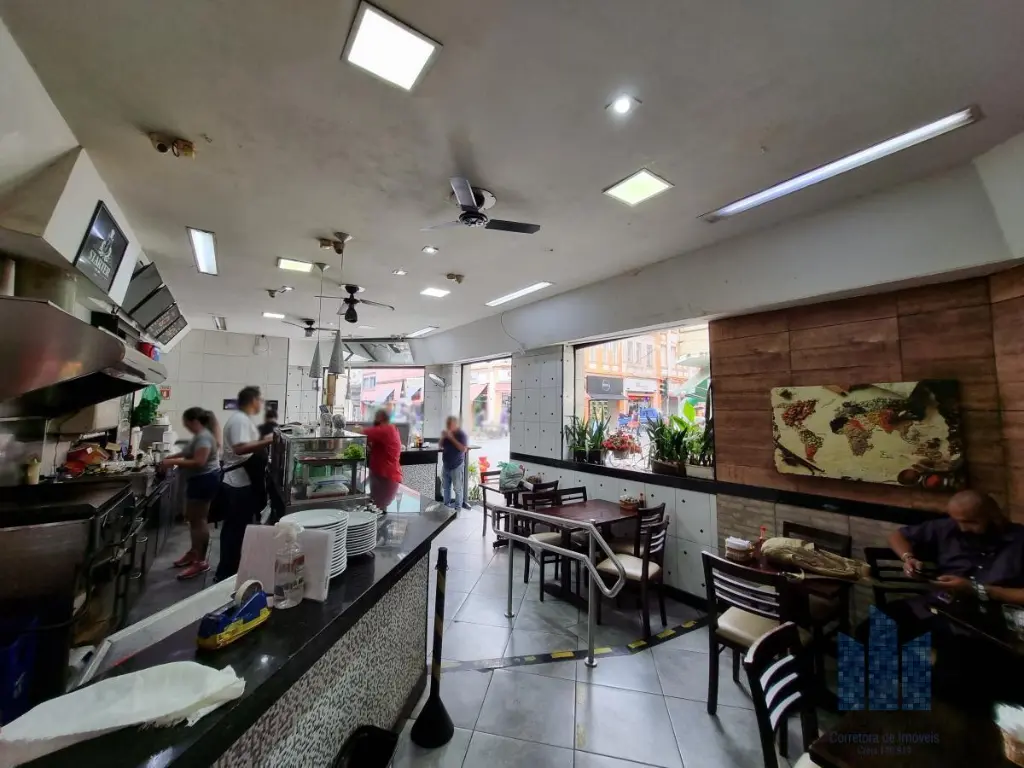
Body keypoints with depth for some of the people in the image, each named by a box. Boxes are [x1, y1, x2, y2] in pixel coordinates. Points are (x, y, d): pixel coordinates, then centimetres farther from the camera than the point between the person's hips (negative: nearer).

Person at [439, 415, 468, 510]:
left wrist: (452, 438, -24)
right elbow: (440, 446, 12)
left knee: (458, 488, -2)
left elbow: (463, 449, -22)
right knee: (445, 487, 15)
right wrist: (443, 437, -8)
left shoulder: (461, 434, -11)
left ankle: (458, 508, 8)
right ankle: (446, 506, 30)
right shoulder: (447, 433, 7)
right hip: (446, 465, 7)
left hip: (457, 466, -6)